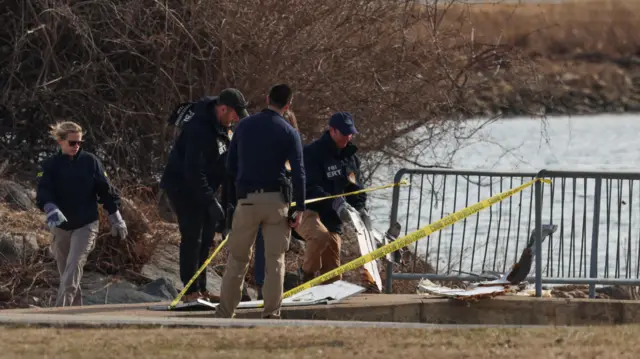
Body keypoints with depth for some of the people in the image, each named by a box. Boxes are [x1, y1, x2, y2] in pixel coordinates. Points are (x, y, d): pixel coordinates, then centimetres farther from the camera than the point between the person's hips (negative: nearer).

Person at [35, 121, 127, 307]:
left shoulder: (90, 161, 0)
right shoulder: (51, 165, -1)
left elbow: (106, 190, 5)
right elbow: (43, 192, -13)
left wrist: (116, 219, 6)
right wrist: (51, 210, -34)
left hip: (86, 225, -2)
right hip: (60, 226, 2)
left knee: (73, 270, -16)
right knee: (65, 272, 8)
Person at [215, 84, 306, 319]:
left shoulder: (244, 126, 8)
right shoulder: (288, 133, -2)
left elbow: (230, 166, 14)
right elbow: (298, 172, -7)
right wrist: (299, 209, -4)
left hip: (247, 200, 2)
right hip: (276, 200, -2)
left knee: (237, 259, 7)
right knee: (275, 260, 3)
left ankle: (224, 313, 7)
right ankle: (271, 313, 0)